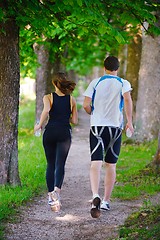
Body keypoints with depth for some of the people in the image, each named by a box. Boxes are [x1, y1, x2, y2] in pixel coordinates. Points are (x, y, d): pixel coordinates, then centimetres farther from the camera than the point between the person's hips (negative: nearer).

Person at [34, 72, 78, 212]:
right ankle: (57, 190, -30)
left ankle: (51, 195, 11)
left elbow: (46, 111, -20)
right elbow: (74, 121, 6)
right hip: (65, 133, 0)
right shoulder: (71, 100, 6)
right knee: (60, 165, -5)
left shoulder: (48, 97, 0)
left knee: (50, 165, 12)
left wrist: (39, 125, -7)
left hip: (50, 132, 0)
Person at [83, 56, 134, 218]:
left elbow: (86, 105, -1)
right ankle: (106, 201, 16)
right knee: (111, 165, 12)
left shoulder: (95, 83, 6)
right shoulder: (123, 83, 3)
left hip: (97, 126, 0)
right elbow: (127, 99, -16)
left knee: (96, 163, -9)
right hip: (115, 127, 0)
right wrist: (129, 121, -12)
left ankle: (95, 196, -32)